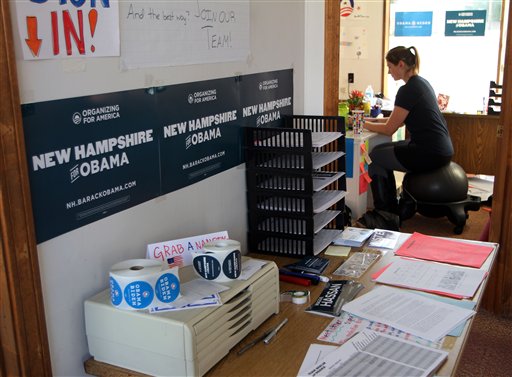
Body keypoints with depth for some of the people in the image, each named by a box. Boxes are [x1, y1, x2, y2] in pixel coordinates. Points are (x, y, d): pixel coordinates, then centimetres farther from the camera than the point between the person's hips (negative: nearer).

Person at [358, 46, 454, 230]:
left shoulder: (408, 90, -17)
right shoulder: (421, 82, 13)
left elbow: (389, 129, -10)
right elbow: (401, 119, 22)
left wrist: (366, 125, 5)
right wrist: (375, 120, 18)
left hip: (430, 154, -9)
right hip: (441, 149, 10)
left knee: (374, 158, 4)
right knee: (382, 151, 17)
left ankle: (385, 216, 18)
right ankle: (391, 212, 22)